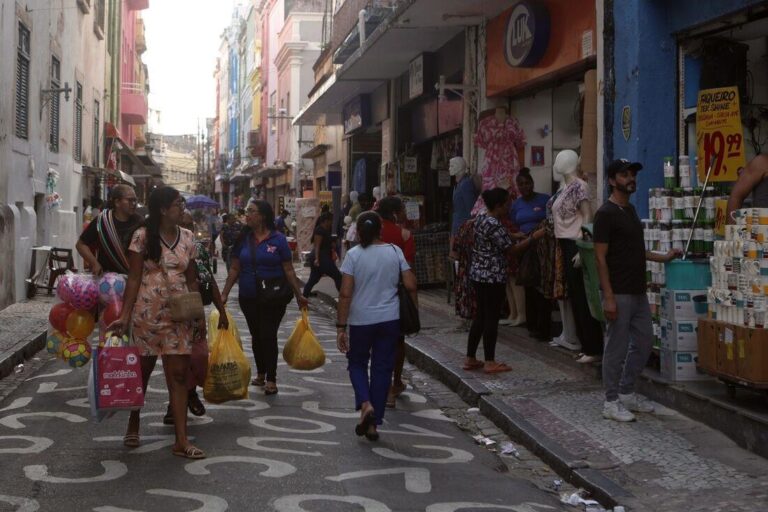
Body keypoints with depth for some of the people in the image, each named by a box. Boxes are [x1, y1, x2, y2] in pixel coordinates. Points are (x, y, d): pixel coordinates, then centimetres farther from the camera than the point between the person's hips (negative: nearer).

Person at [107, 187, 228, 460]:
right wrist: (124, 315, -13)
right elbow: (134, 278, -7)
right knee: (143, 370, 11)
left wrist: (199, 313, 6)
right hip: (147, 312, -3)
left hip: (178, 314, 3)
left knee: (179, 374, -1)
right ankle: (133, 424, 34)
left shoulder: (187, 237, 7)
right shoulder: (143, 236, -5)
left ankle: (181, 440, 1)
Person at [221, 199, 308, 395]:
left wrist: (299, 295, -4)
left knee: (268, 335, -4)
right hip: (249, 298, 4)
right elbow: (234, 269, 6)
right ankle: (260, 373, 30)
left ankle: (271, 379, 6)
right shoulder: (243, 239, 2)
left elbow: (289, 270, -3)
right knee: (256, 335, 14)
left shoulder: (278, 239, -7)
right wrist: (224, 294, 1)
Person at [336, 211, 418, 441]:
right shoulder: (395, 252, -1)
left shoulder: (353, 255, -8)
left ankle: (365, 404, -7)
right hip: (389, 319, 2)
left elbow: (345, 294, -11)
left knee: (357, 363, 18)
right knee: (382, 368, 10)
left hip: (360, 320, -2)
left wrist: (341, 327, -7)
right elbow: (410, 285, -3)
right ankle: (373, 423, 13)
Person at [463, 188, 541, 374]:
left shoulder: (480, 218, 9)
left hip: (477, 273, 9)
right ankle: (490, 362, 4)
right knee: (492, 318, -2)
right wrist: (533, 237, -10)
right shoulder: (495, 225, -19)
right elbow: (512, 248, -15)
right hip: (493, 276, -9)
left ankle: (470, 359, 17)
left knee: (480, 315, 14)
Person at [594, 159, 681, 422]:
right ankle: (611, 402, 10)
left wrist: (664, 257, 20)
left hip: (638, 292, 9)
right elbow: (600, 257, -17)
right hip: (619, 294, -9)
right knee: (617, 348, -1)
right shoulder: (606, 213, -13)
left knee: (644, 343, 14)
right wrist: (608, 297, -21)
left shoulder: (630, 210, 14)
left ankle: (626, 393, 27)